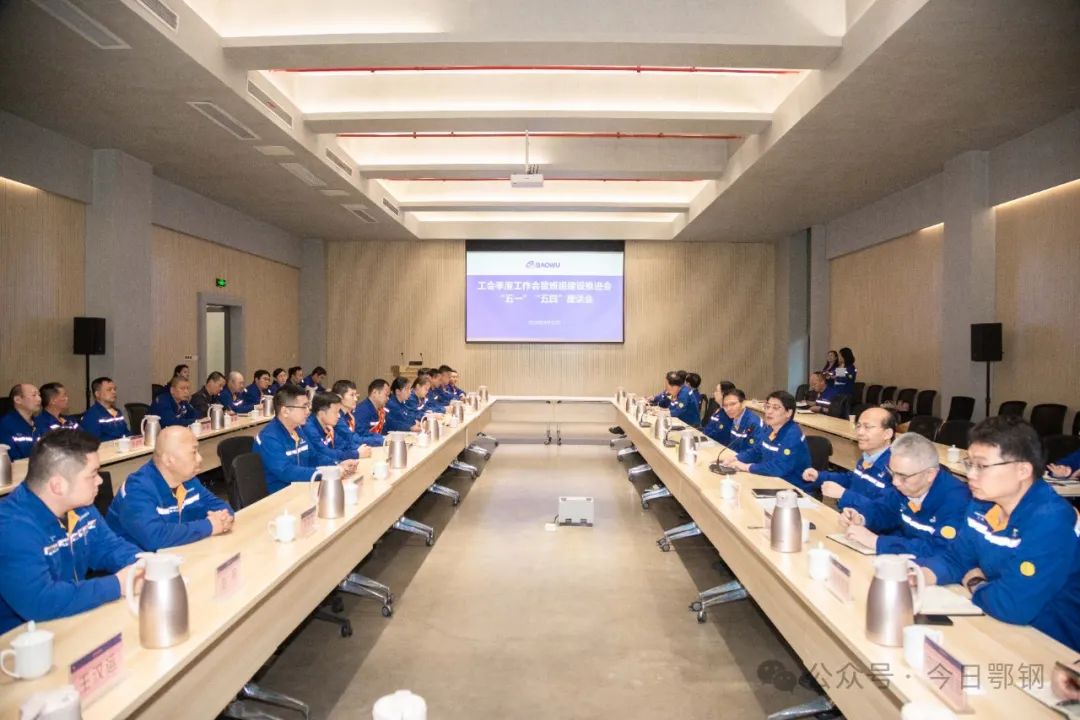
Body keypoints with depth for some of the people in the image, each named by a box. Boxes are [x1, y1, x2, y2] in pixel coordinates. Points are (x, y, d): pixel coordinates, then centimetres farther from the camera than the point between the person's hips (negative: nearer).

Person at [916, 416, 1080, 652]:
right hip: (1000, 626, 7)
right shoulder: (982, 503, -1)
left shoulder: (1050, 521, -27)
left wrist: (974, 584, -12)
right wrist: (921, 575, -14)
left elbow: (1013, 606, -33)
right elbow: (956, 558, 7)